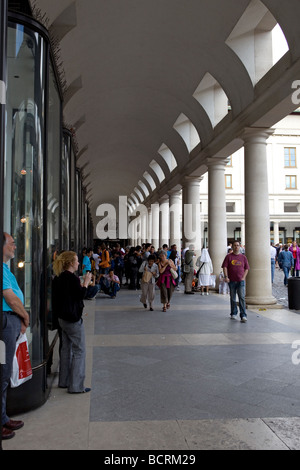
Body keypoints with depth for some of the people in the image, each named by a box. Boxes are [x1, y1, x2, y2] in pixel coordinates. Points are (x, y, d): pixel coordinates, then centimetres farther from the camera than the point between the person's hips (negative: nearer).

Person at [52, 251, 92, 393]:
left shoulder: (58, 278, 10)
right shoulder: (72, 278, -18)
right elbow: (80, 295, -18)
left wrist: (82, 282, 14)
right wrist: (86, 282, -7)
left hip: (63, 318, 9)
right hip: (73, 319, -9)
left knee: (66, 349, 18)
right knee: (79, 351, -2)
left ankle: (64, 381, 27)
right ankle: (76, 386, 1)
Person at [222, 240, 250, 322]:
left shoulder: (243, 257, 8)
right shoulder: (228, 256, 3)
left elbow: (246, 268, 11)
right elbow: (225, 267, 0)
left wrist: (243, 277, 0)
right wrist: (226, 277, -10)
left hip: (241, 281, 0)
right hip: (232, 281, 0)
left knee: (242, 298, -8)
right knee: (232, 298, 10)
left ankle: (243, 316, -8)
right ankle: (233, 314, 24)